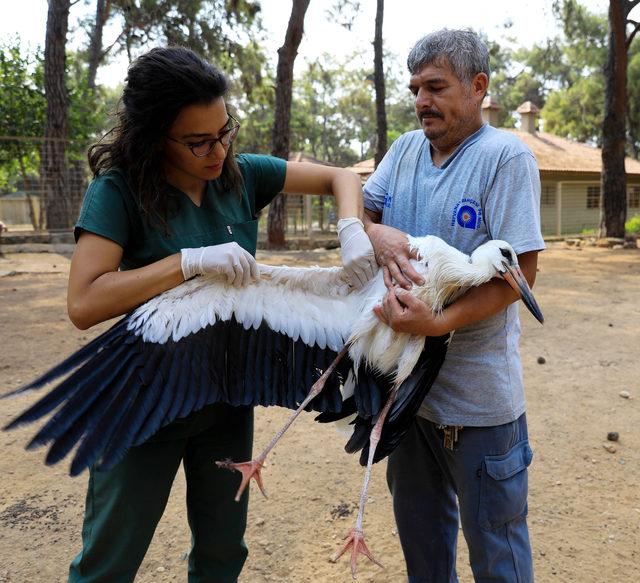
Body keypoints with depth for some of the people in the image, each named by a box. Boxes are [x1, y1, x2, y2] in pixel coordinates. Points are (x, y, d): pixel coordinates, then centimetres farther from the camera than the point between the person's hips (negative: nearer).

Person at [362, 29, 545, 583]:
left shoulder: (507, 156, -13)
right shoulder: (406, 148, 6)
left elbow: (519, 272, -17)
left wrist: (438, 323, -29)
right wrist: (379, 234, -19)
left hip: (477, 390, -6)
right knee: (418, 525, 24)